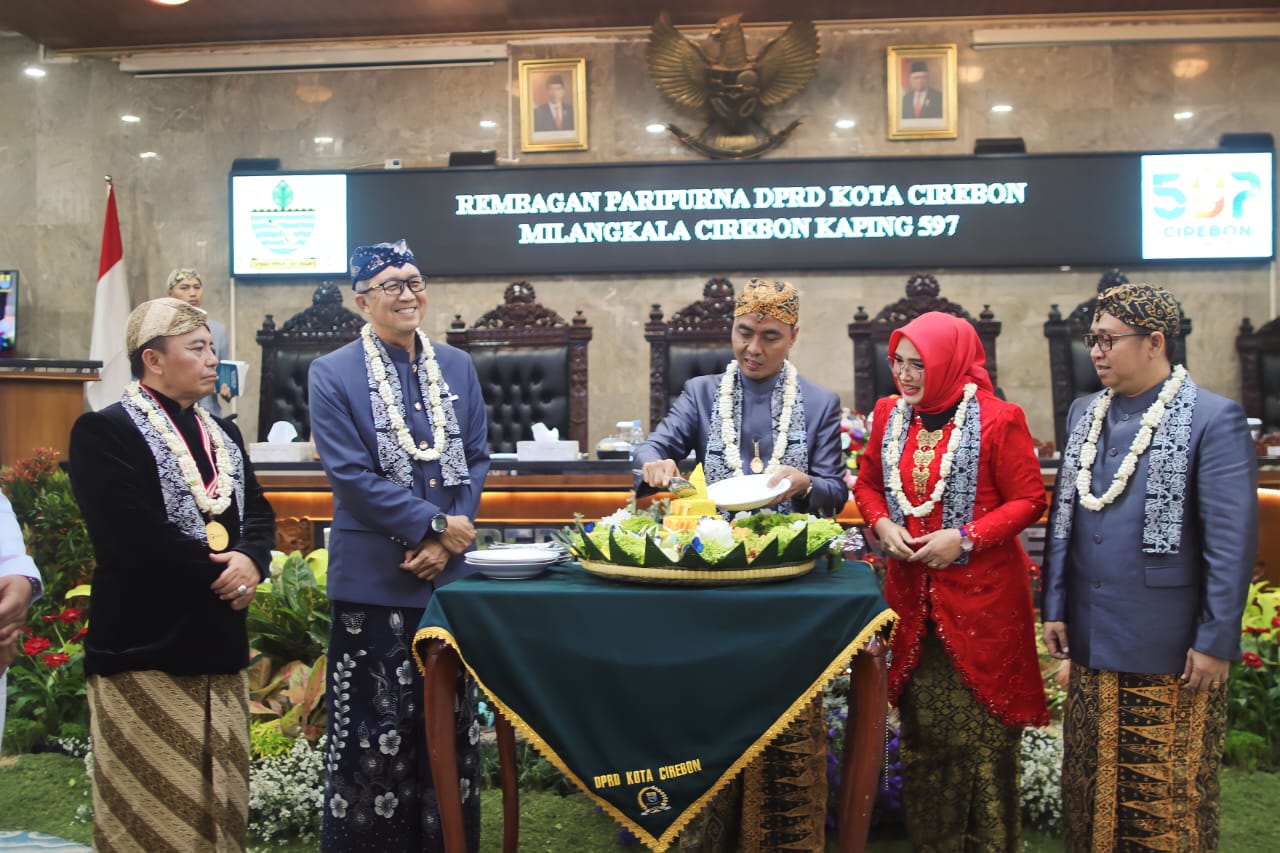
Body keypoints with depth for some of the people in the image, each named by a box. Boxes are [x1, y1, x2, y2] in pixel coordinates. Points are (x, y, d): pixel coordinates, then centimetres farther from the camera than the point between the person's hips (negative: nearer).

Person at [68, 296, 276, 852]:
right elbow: (136, 540, -20)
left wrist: (250, 561, -11)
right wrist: (223, 572, -12)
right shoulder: (104, 432, -9)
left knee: (221, 801, 14)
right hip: (145, 647, -7)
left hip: (219, 644, 7)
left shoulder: (222, 435, 16)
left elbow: (259, 514, 11)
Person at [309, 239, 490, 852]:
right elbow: (350, 474, -10)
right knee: (376, 729, 4)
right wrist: (433, 522, -13)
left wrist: (447, 539, -7)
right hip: (374, 577, -4)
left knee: (452, 722, 12)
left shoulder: (457, 367, 9)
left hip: (449, 571, 4)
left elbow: (476, 458, 6)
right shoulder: (332, 374, -3)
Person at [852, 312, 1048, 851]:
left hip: (982, 594, -4)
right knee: (922, 726, 12)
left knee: (984, 729, 3)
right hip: (912, 595, 5)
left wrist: (966, 539, -16)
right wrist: (881, 524, -3)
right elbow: (868, 483, 17)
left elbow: (1029, 499, -7)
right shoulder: (889, 414, 7)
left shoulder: (997, 419, -9)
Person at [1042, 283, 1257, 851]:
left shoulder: (1213, 418, -9)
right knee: (1090, 787, 14)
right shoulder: (1084, 414, 10)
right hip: (1091, 642, 6)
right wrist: (1054, 608, 9)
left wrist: (1216, 641, -12)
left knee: (1168, 803, 7)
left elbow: (1233, 541, -11)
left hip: (1169, 652, -5)